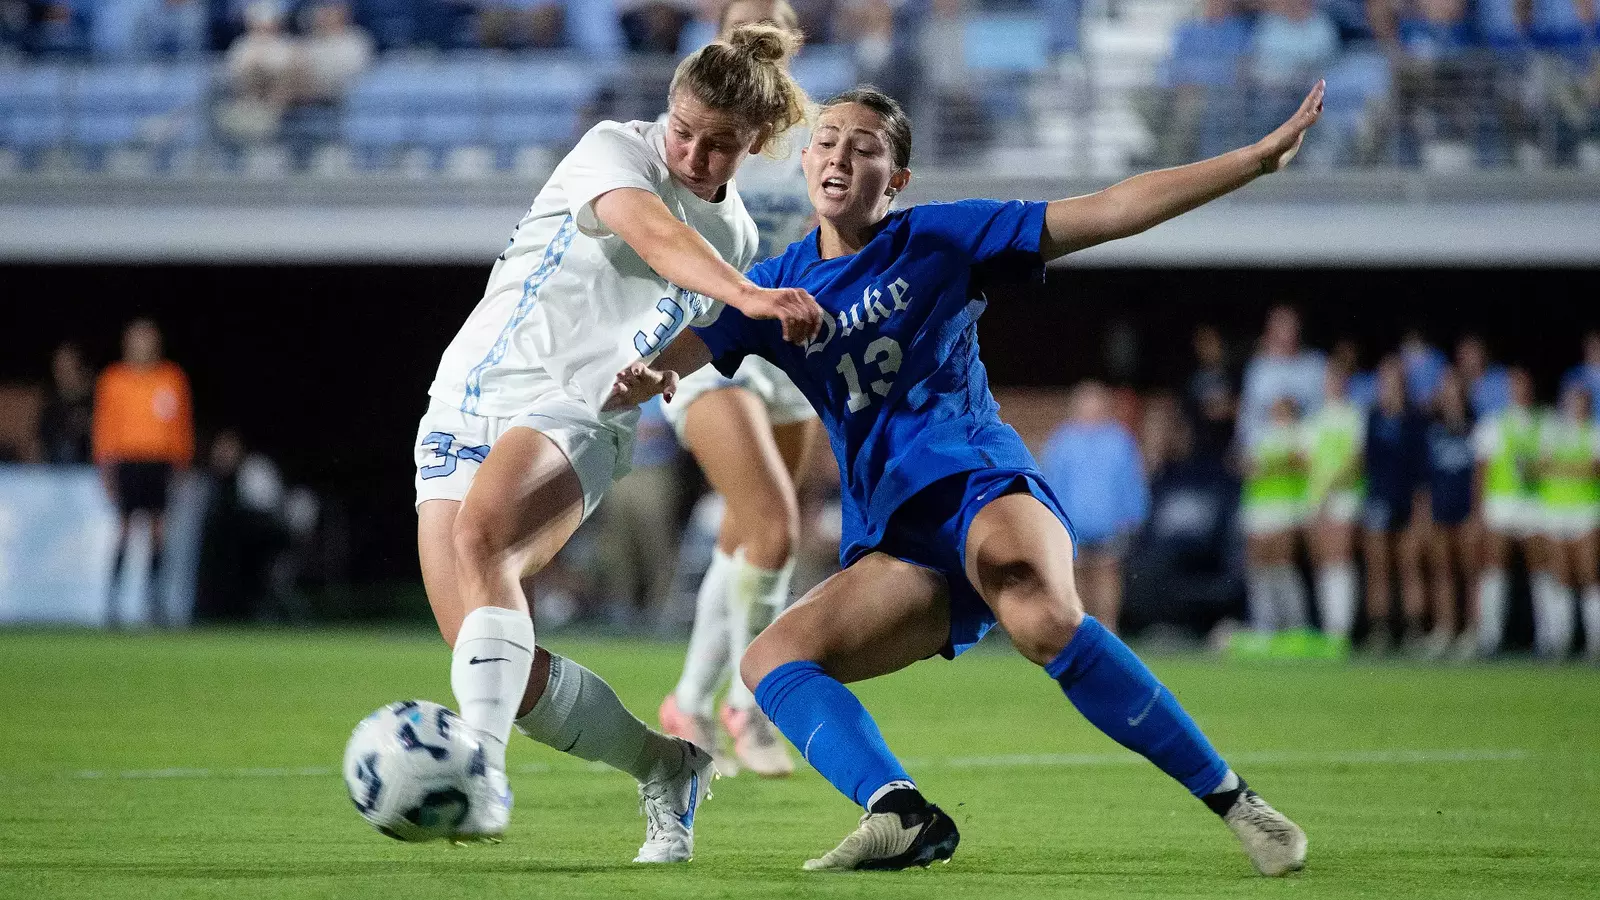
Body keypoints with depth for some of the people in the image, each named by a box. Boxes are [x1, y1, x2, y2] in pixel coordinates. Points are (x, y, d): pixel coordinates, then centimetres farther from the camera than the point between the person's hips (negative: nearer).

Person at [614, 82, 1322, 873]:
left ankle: (1231, 801, -28)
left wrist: (1260, 157, 0)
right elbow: (678, 355, 3)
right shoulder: (776, 289, 16)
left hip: (980, 483, -5)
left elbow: (1108, 212, 5)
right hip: (893, 545, 5)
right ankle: (899, 813, -37)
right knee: (770, 660, -17)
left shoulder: (938, 240, 7)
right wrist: (640, 379, -24)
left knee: (1045, 620, -36)